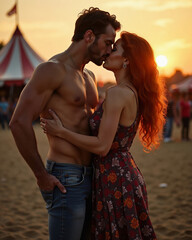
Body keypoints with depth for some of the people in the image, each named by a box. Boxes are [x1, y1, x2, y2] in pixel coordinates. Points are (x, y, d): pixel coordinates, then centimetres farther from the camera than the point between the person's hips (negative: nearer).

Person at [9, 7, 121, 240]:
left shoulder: (89, 76, 16)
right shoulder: (52, 69, -12)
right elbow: (19, 122, -20)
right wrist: (41, 175, -17)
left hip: (88, 177, 9)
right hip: (65, 180, -9)